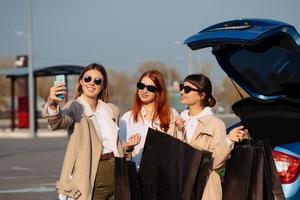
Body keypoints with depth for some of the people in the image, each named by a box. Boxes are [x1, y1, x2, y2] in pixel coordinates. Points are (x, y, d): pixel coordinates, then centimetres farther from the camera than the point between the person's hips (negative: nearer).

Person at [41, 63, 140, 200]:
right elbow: (58, 122, -29)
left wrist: (126, 146, 4)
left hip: (115, 173, 5)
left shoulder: (112, 110, 13)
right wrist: (52, 105, -50)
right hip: (91, 179, -5)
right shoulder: (75, 107, -6)